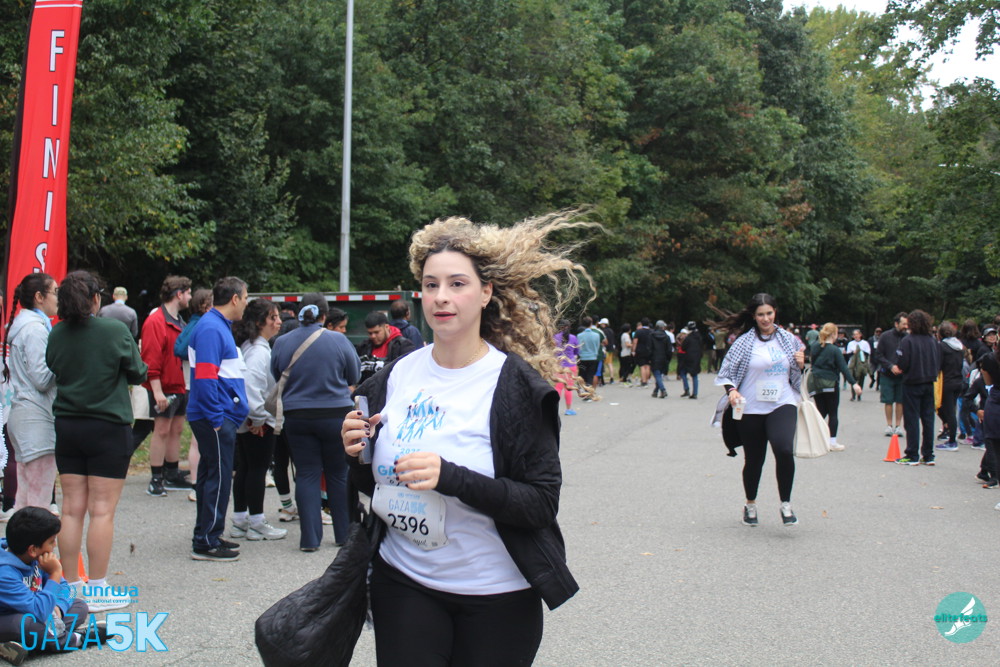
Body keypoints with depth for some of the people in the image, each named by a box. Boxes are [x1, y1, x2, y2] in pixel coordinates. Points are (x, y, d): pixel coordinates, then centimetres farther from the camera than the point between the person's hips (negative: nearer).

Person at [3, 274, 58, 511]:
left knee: (24, 497, 13)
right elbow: (42, 379, -16)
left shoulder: (22, 326, 17)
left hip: (22, 417, 10)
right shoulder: (36, 329, -12)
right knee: (39, 502, -8)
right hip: (37, 419, -10)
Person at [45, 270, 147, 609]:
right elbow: (138, 374, -2)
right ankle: (98, 590, 5)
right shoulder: (116, 331, -12)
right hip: (108, 427, -4)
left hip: (66, 426, 4)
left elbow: (53, 374, 11)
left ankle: (71, 587, 14)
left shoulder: (56, 335, 0)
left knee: (72, 508, 8)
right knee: (102, 510, 0)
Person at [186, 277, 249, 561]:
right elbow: (204, 376, -22)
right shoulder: (211, 329, -16)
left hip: (218, 417, 10)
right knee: (218, 477, -5)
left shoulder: (219, 326, 17)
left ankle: (207, 536, 25)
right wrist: (216, 418, -21)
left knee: (211, 476, 16)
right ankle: (206, 542, 2)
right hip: (215, 418, -10)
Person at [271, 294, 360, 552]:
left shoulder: (281, 343, -2)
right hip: (335, 414, -1)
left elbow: (275, 380, 9)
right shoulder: (338, 340, -8)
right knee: (339, 474, 11)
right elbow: (354, 377, 2)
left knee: (306, 475, 6)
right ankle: (344, 533, 19)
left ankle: (310, 538, 5)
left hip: (297, 417, 1)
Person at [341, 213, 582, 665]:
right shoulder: (397, 376, 2)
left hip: (494, 595, -3)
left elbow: (542, 503, -16)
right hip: (404, 584, 4)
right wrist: (357, 455, -9)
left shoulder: (514, 384, -12)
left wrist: (451, 477, -28)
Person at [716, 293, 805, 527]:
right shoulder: (744, 342, -2)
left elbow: (797, 374, 19)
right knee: (754, 459, 9)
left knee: (784, 449, -24)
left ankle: (786, 504, -6)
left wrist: (801, 365, -3)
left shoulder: (788, 339, 7)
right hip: (752, 409, 0)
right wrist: (731, 390, -17)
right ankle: (750, 505, 34)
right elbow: (725, 372, 0)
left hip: (783, 404, 1)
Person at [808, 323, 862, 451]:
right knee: (833, 413, 4)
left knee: (821, 412, 12)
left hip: (816, 383, 5)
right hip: (830, 383, -5)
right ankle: (832, 442, 3)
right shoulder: (835, 350, -13)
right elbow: (844, 368, -16)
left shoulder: (815, 347, 3)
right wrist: (854, 383, -18)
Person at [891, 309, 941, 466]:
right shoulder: (933, 341, 3)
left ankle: (912, 456, 3)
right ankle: (928, 456, 14)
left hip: (912, 384, -5)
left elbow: (902, 365, -17)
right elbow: (939, 363, 6)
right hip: (929, 384, 5)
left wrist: (896, 368, 3)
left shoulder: (907, 341, -13)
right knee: (928, 419, 9)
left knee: (912, 420, 1)